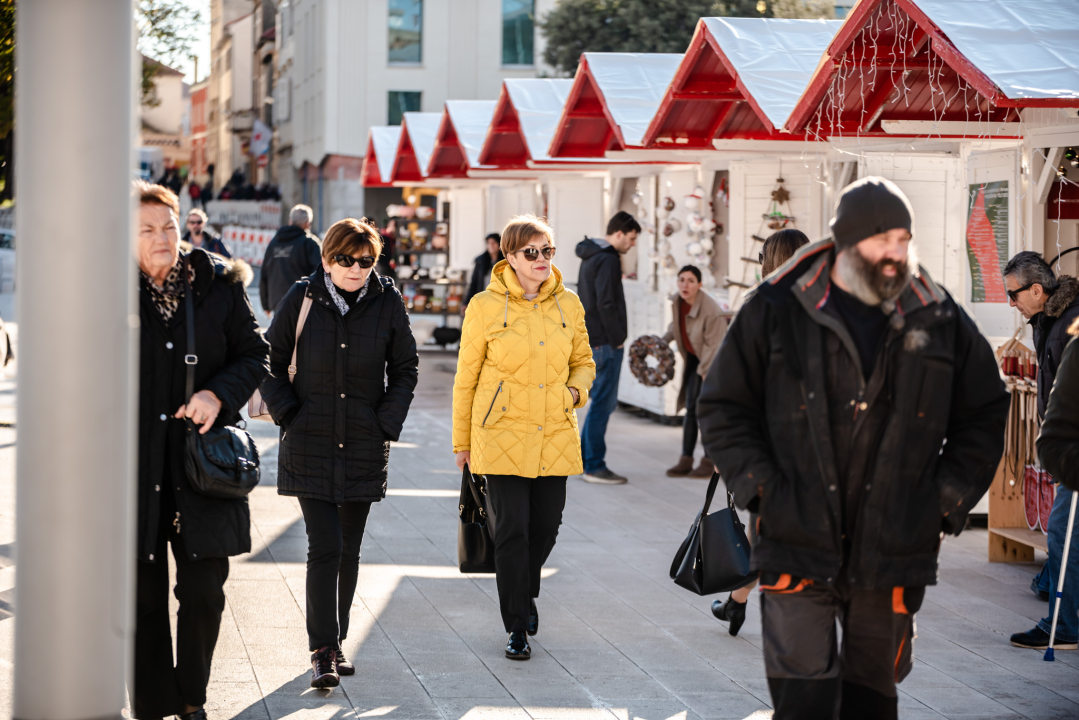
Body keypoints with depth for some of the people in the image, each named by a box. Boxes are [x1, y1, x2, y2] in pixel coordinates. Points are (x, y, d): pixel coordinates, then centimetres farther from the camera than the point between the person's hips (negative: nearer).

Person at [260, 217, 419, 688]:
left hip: (364, 446, 2)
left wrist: (387, 422, -1)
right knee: (324, 548, -10)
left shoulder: (387, 303, -1)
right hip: (310, 446, -2)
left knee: (349, 551, 9)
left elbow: (405, 368, 9)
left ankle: (334, 642, 23)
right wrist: (288, 415, -5)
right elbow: (270, 362, 5)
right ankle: (323, 651, -6)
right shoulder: (301, 299, -4)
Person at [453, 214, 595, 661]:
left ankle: (525, 590, 40)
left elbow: (584, 362, 18)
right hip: (502, 435, -3)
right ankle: (517, 627, 7)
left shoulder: (568, 305, 5)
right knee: (511, 530, -5)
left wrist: (575, 391, -4)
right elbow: (466, 377, 2)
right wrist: (462, 441, 5)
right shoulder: (485, 306, -5)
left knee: (546, 526, 9)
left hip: (555, 436, 3)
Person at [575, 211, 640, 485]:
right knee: (603, 402, -5)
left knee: (605, 401, 16)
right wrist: (616, 339, -13)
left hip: (591, 340, 10)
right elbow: (606, 304, -21)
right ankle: (594, 466, -2)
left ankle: (584, 458, 20)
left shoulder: (591, 257, 17)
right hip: (605, 343, -10)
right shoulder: (608, 260, -15)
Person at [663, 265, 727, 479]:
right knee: (691, 408, 6)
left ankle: (709, 461, 4)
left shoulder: (711, 311, -29)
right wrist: (663, 341, 7)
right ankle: (686, 460, 11)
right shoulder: (677, 302, -5)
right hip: (694, 358, 7)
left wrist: (706, 372, -21)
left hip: (713, 362, -7)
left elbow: (714, 346, -24)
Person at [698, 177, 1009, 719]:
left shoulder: (940, 320, 4)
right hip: (797, 542, -2)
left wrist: (950, 497, 5)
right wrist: (760, 486, -5)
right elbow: (723, 408, 5)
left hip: (895, 550, 2)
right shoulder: (776, 310, -1)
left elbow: (984, 415, 14)